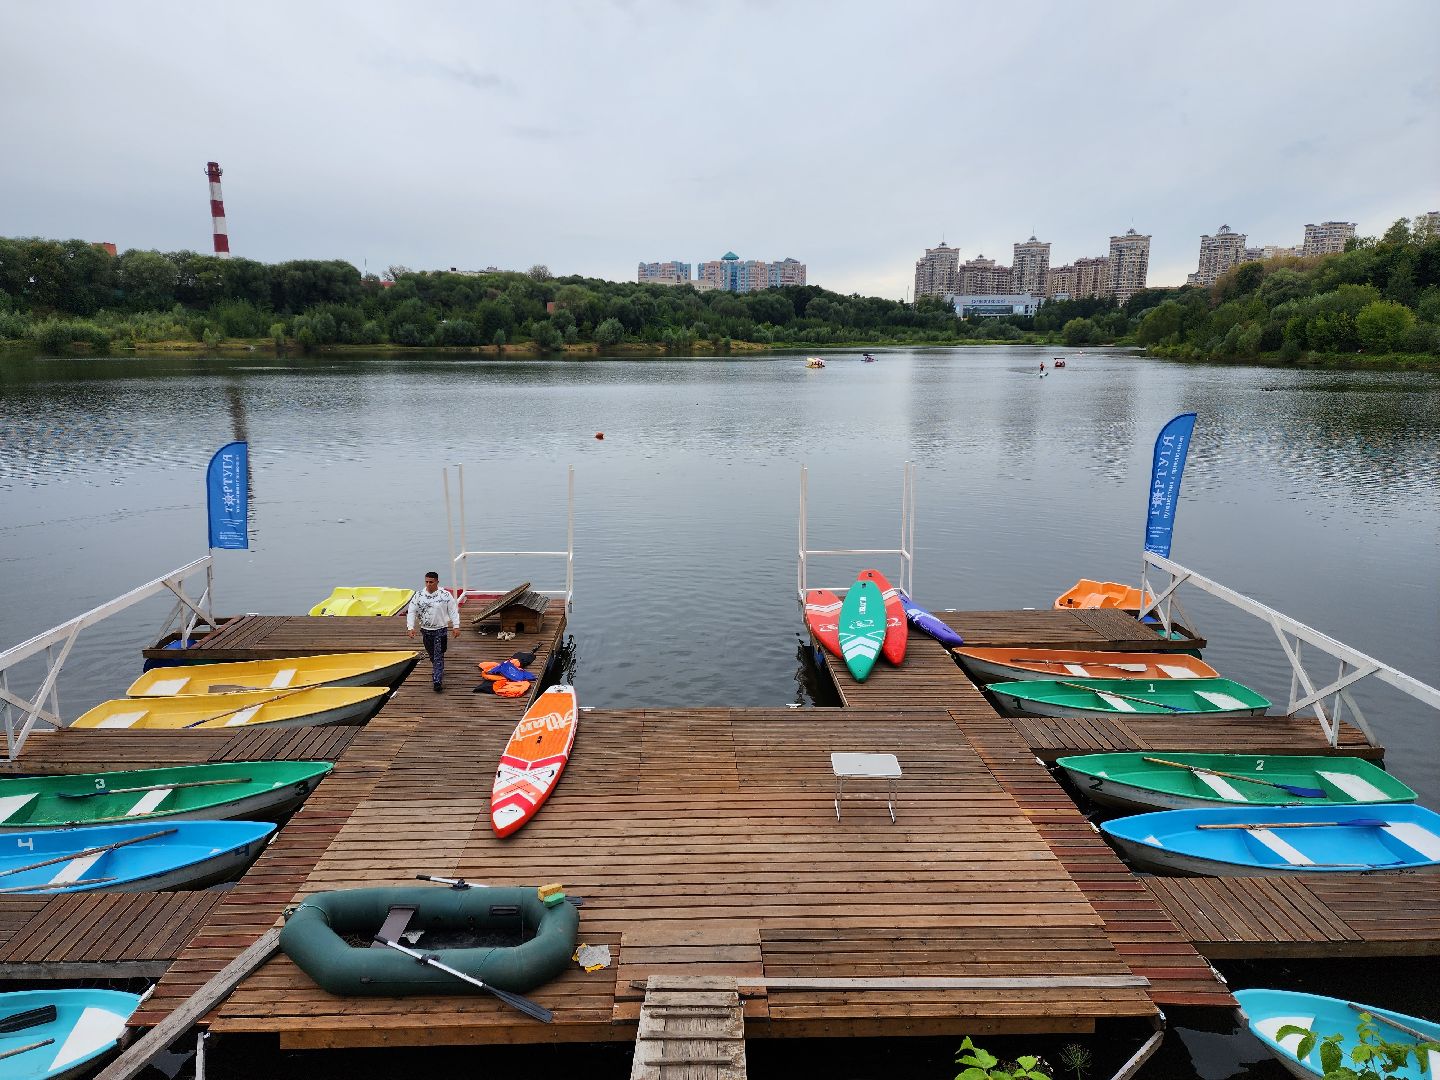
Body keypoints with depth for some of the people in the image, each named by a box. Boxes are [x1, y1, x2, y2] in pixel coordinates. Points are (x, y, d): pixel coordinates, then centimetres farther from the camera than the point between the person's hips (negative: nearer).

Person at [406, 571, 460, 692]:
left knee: (438, 656, -9)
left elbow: (453, 611, -5)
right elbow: (411, 612, -3)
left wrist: (456, 626, -11)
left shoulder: (446, 595, -8)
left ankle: (438, 681, -13)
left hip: (440, 630, -3)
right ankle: (438, 671, 42)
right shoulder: (419, 595, -3)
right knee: (431, 655, 18)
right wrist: (410, 627, -14)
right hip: (426, 630, 3)